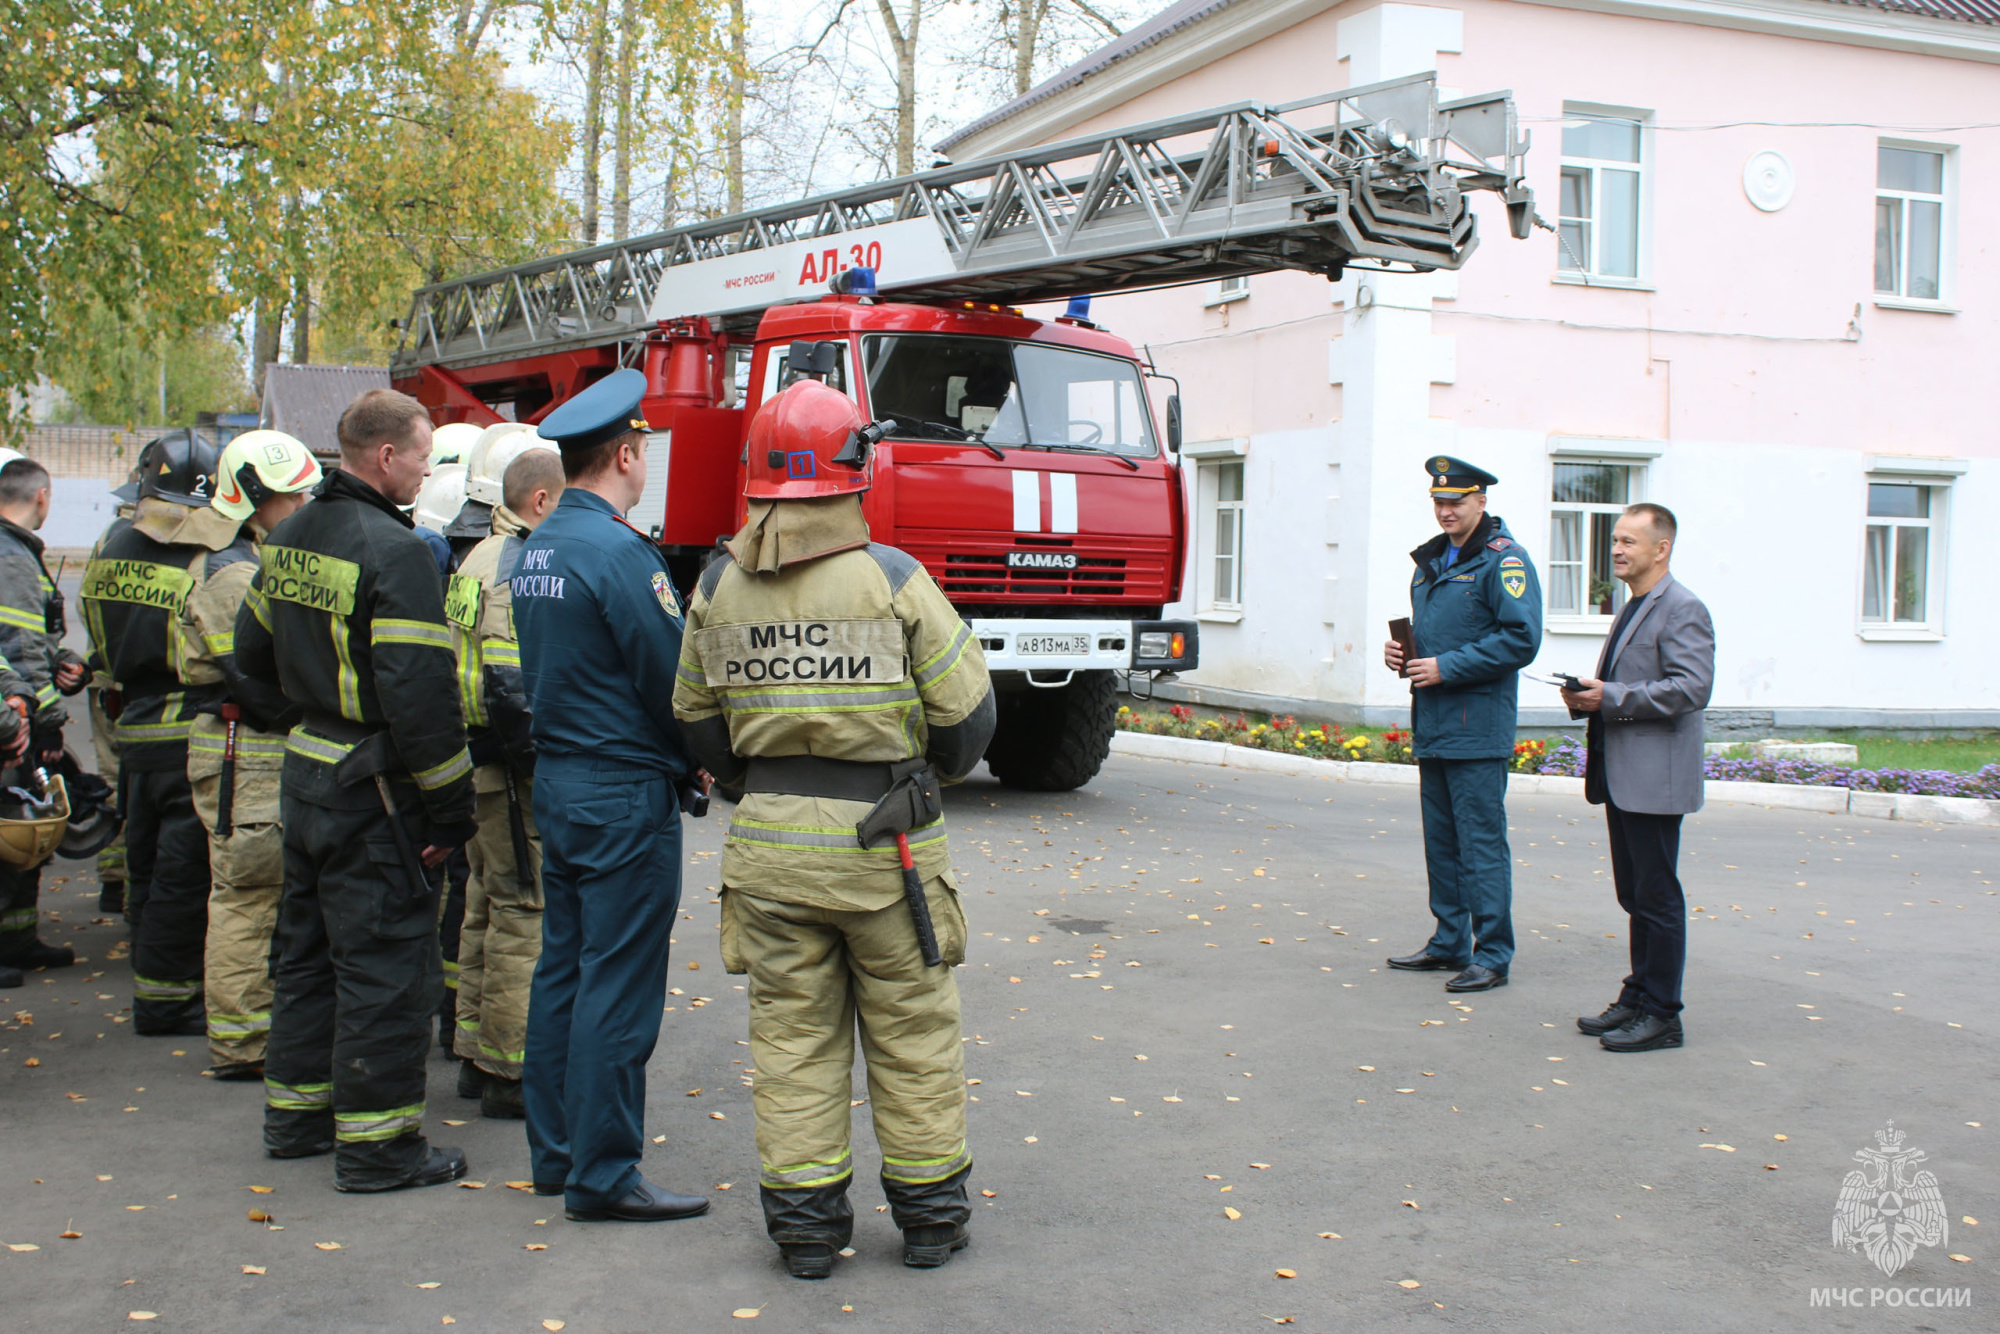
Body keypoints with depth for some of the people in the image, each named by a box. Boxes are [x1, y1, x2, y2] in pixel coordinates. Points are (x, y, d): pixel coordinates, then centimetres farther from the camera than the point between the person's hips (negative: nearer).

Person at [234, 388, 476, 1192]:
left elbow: (252, 654, 18)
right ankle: (376, 1141, 6)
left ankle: (297, 1110, 31)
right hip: (372, 790, -9)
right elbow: (419, 693, -24)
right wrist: (449, 808, -18)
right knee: (385, 956, -1)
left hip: (305, 769, 9)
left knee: (308, 944, 19)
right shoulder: (391, 548, -20)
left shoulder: (290, 538, 8)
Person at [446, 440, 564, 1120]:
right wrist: (549, 756, -19)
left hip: (480, 765, 11)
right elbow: (510, 687, -26)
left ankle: (478, 1056, 27)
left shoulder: (482, 558, 15)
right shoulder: (521, 567, -17)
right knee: (525, 916, -3)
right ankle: (512, 1074, 4)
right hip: (514, 775, -10)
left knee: (488, 908, 17)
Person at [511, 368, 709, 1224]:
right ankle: (603, 1177, 3)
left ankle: (555, 1152, 25)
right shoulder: (618, 551, -18)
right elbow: (672, 679, -17)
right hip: (625, 795, -9)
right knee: (618, 987, -3)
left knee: (562, 972, 15)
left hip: (556, 783, 9)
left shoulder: (536, 549, 10)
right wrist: (700, 760, 0)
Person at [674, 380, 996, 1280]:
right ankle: (928, 1211, 22)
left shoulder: (719, 587, 0)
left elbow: (696, 716, 11)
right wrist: (940, 768, 14)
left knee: (792, 1036, 12)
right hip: (886, 840, -3)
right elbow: (966, 709, -8)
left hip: (769, 844, 3)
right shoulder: (891, 578, -11)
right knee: (912, 1034, 11)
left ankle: (805, 1222, 17)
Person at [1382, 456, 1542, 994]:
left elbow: (1520, 639, -18)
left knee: (1481, 842, -5)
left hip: (1477, 728, -9)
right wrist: (1402, 651, 7)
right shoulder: (1431, 561, 17)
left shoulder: (1503, 560, -9)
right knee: (1440, 840, 14)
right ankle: (1449, 944, 24)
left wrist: (1446, 667, -18)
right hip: (1432, 725, 9)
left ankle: (1492, 956, 1)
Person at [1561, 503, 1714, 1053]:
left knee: (1657, 898, -3)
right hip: (1621, 778, 10)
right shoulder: (1632, 609, 19)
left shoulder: (1682, 609, -12)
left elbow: (1691, 688, -22)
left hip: (1655, 779, -10)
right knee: (1635, 896, 15)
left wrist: (1611, 697, -21)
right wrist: (1587, 695, 7)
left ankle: (1661, 1015, 3)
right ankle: (1637, 999, 23)